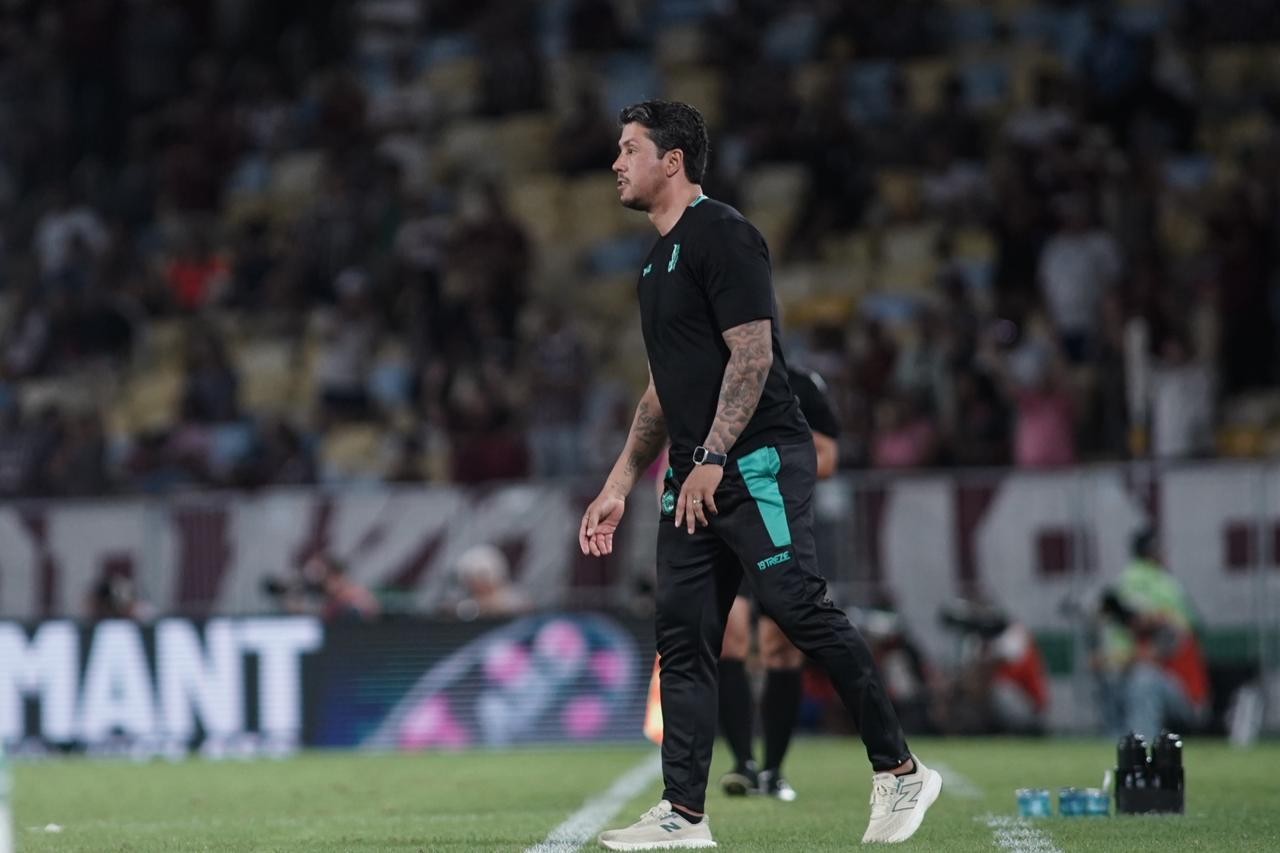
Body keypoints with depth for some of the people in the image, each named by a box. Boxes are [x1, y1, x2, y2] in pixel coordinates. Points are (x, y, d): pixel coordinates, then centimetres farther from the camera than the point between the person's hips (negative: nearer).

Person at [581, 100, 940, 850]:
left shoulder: (721, 236, -8)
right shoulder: (660, 259, 21)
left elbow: (752, 353, -16)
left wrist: (711, 460, -22)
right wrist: (620, 486, 23)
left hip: (757, 463, -10)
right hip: (695, 480, 10)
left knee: (801, 607, -16)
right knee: (682, 638, 5)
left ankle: (899, 772, -8)